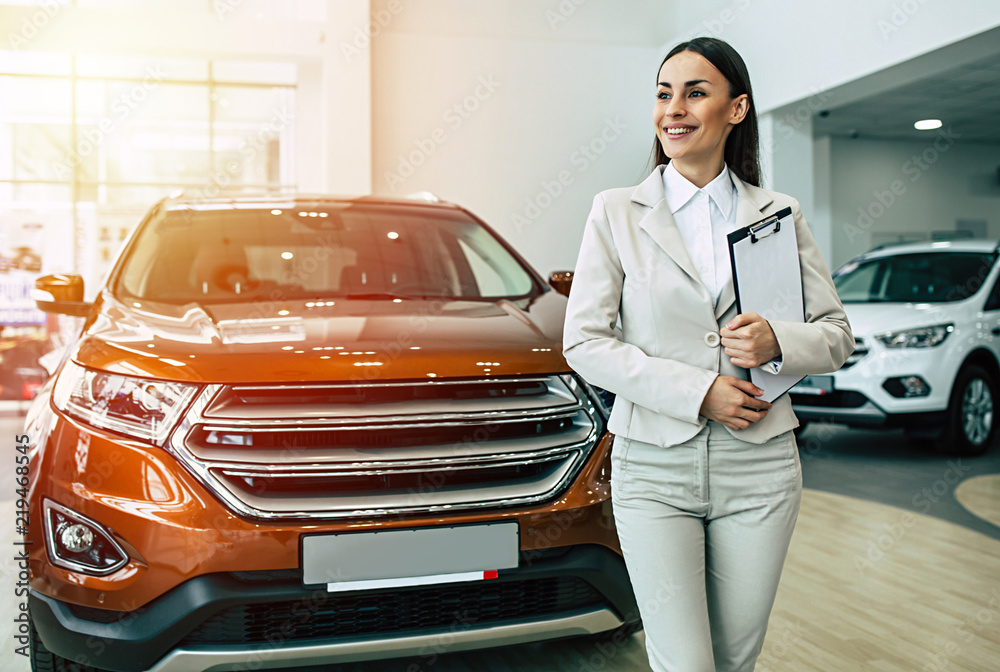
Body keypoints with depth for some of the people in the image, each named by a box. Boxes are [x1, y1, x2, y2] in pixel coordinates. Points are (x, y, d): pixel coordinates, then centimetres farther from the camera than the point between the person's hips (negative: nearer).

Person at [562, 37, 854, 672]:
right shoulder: (616, 212, 0)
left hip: (759, 467, 2)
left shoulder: (779, 214, 6)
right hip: (652, 466, -2)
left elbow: (837, 335, 9)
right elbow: (583, 341, -5)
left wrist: (777, 341, -14)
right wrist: (697, 391, -14)